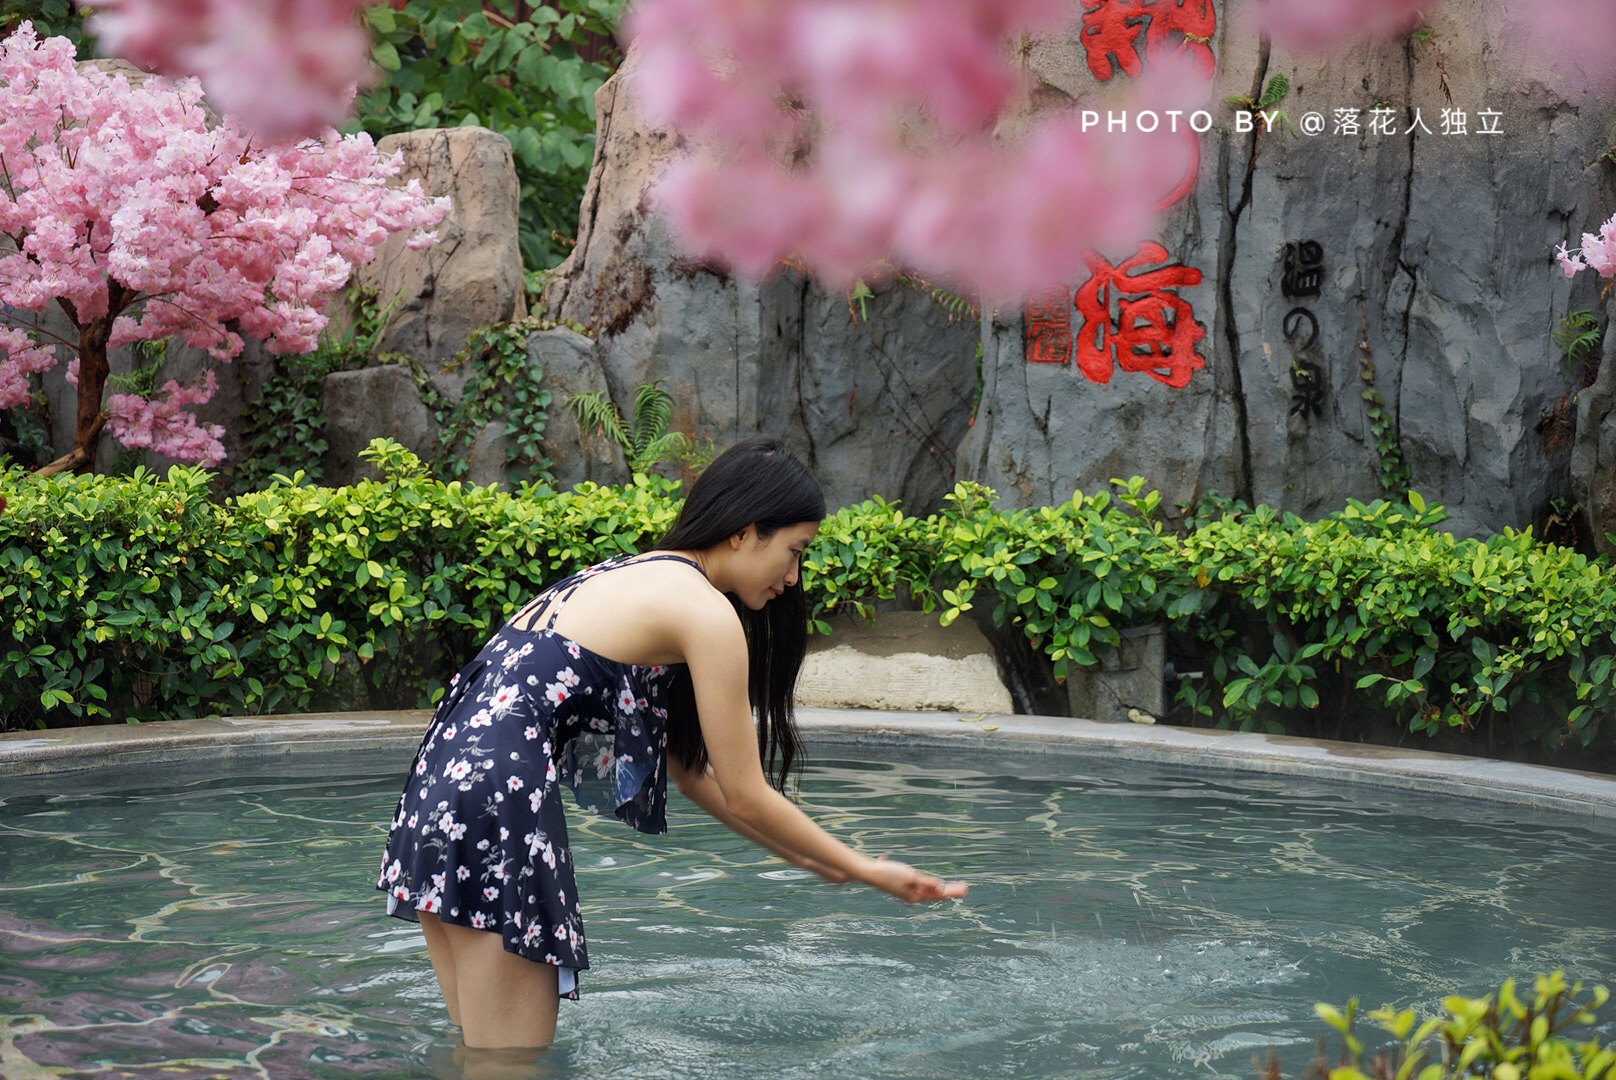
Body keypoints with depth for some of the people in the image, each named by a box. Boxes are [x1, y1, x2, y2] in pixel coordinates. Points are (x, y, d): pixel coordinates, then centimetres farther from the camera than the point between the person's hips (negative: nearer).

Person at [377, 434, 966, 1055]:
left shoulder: (629, 577, 21)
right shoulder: (708, 613, -6)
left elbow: (690, 771, 24)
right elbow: (745, 796, -1)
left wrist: (812, 859, 26)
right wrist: (861, 870, 11)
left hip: (443, 775, 10)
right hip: (499, 801, -10)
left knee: (478, 1058, 15)